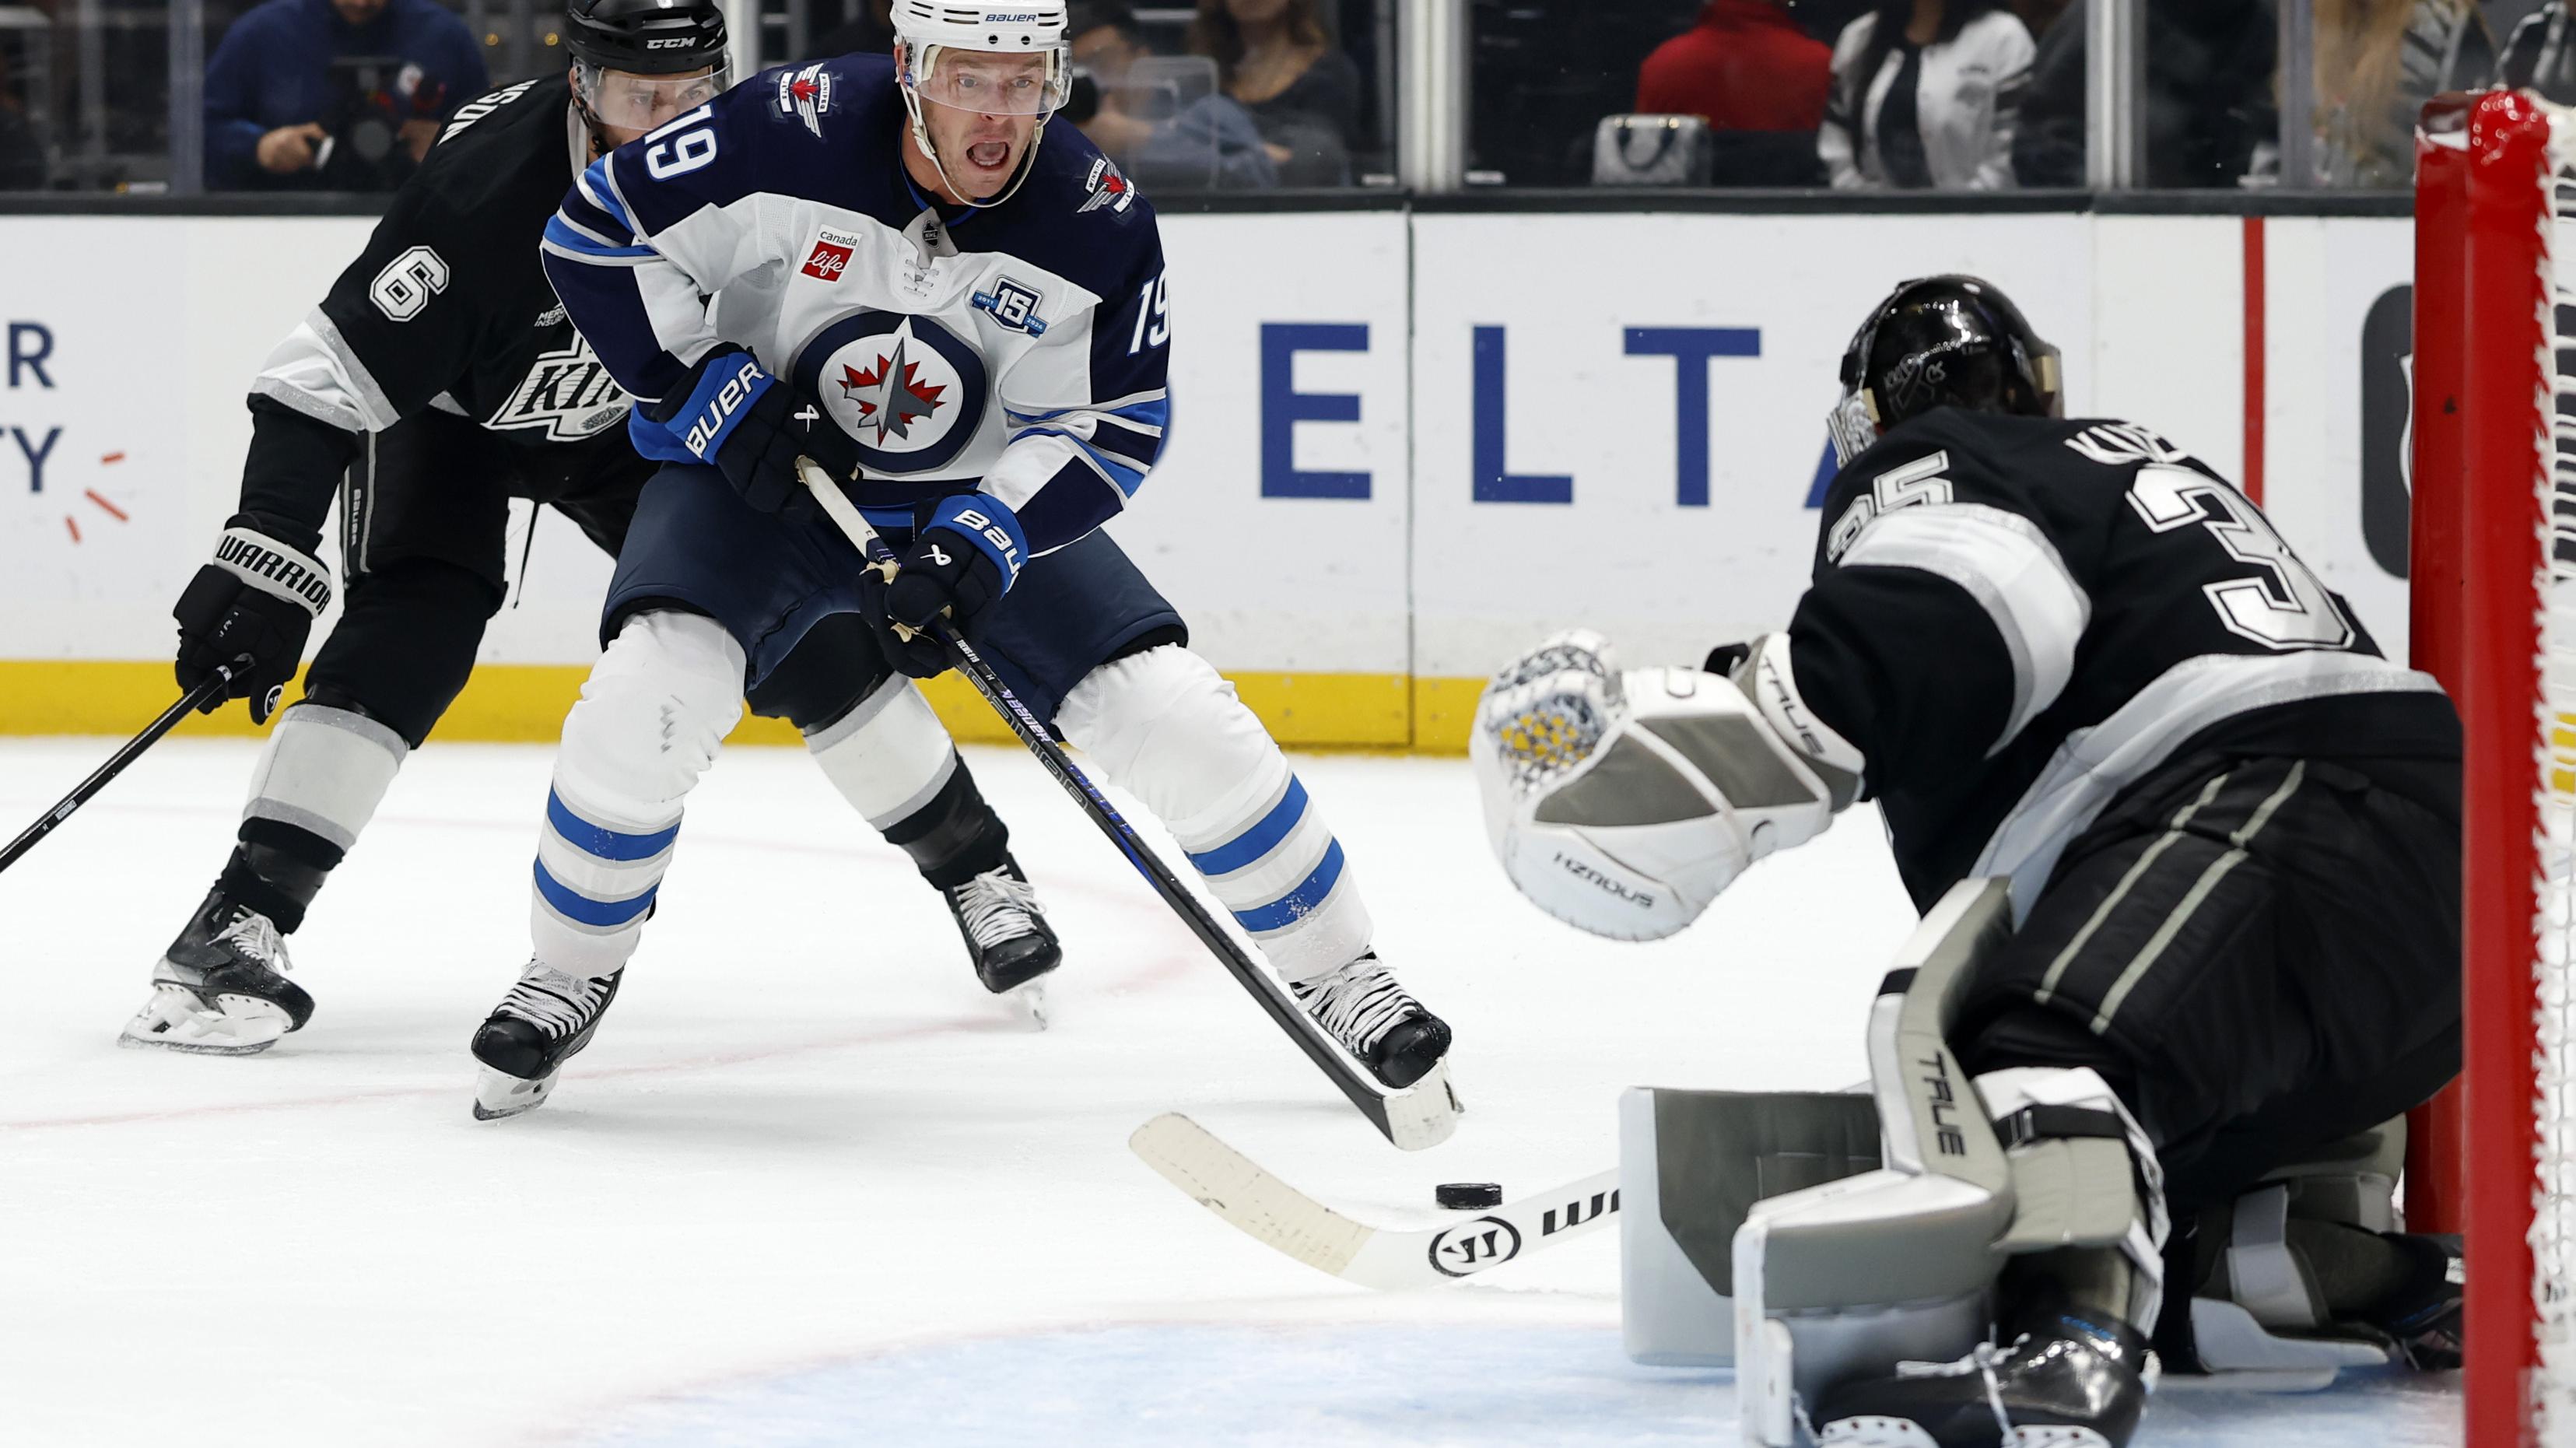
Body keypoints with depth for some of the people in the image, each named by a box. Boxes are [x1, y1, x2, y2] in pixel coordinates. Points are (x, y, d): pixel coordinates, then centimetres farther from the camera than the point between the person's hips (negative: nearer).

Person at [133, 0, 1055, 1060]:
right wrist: (265, 561, -44)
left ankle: (972, 862, 14)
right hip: (448, 416, -4)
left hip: (631, 419, 4)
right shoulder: (489, 187, -39)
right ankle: (240, 921, -29)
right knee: (415, 632, -27)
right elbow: (327, 377, -38)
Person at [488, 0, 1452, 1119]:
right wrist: (712, 391, -20)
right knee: (649, 699, -25)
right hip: (757, 477, -1)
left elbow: (1109, 429, -12)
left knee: (1175, 720, -10)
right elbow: (595, 237, -15)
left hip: (990, 501, 2)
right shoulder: (791, 134, -25)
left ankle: (1333, 973, 10)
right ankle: (572, 973, -1)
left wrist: (980, 546, -27)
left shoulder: (1097, 221, -19)